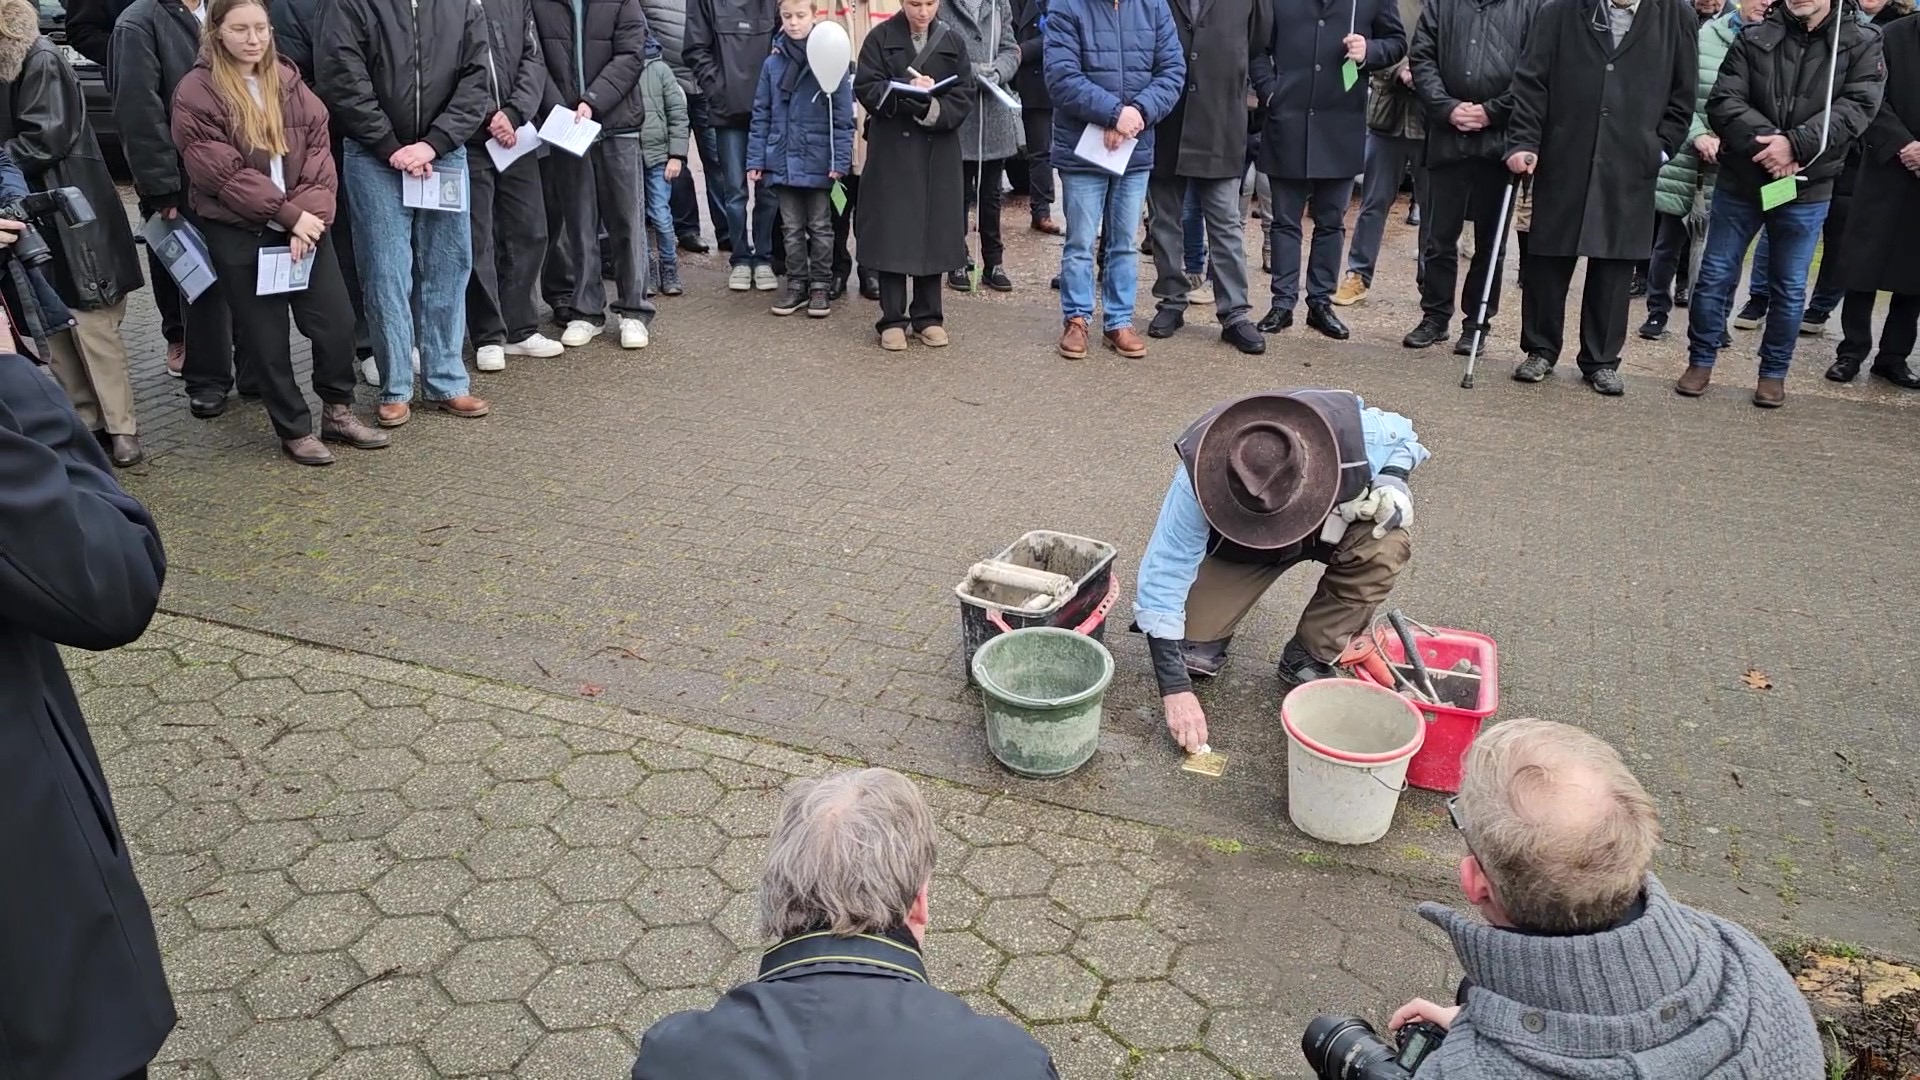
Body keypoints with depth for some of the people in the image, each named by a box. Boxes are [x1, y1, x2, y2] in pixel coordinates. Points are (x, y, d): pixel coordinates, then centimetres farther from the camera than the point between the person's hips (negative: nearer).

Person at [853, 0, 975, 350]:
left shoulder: (952, 41, 6)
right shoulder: (881, 38, 1)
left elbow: (965, 95, 1)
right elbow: (866, 88, -5)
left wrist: (935, 110, -18)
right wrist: (907, 91, -19)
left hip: (939, 152, 2)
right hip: (891, 150, -2)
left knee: (934, 232, 4)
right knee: (891, 232, -2)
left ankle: (928, 317, 14)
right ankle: (892, 319, 6)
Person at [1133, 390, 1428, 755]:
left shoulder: (1351, 433, -36)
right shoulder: (1199, 478, -39)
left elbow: (1402, 435, -9)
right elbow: (1162, 575, -35)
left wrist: (1392, 481, -31)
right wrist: (1175, 689, -38)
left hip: (1331, 524, 2)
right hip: (1234, 544, -1)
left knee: (1385, 547, -32)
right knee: (1193, 654, -18)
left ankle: (1308, 659, -12)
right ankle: (1208, 636, 21)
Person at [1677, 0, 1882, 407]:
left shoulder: (1861, 43, 1)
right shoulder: (1753, 38, 2)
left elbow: (1857, 106, -11)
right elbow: (1723, 102, -9)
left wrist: (1795, 144, -24)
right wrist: (1766, 145, -22)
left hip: (1806, 189, 0)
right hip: (1739, 180, 1)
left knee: (1789, 287, 7)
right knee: (1716, 275, 5)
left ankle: (1774, 372, 20)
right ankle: (1701, 361, 18)